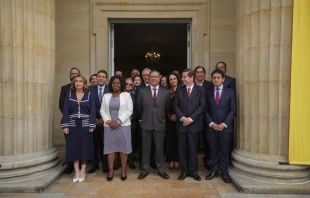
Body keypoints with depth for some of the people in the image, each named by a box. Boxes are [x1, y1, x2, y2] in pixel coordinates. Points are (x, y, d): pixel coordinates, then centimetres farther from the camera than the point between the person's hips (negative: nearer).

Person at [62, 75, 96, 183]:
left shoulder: (89, 95, 2)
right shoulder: (69, 95, 6)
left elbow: (92, 111, -2)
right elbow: (65, 111, 2)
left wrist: (92, 125, -10)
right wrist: (65, 125, -6)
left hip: (85, 125, -1)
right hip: (73, 125, 1)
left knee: (85, 147, 3)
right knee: (73, 147, 3)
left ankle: (82, 171, 15)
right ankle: (76, 171, 15)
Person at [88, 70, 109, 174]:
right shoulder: (91, 89, 4)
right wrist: (94, 118, -4)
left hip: (105, 121, -1)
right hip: (94, 121, 1)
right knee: (94, 143, 7)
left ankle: (105, 164, 18)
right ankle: (95, 164, 20)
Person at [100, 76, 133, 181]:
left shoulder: (126, 95, 1)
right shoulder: (106, 96, 10)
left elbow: (129, 110, -6)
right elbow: (102, 111, 6)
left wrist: (119, 121, -13)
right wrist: (108, 121, -9)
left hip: (123, 125, -2)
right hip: (109, 126, 2)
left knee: (123, 147, 3)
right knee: (110, 147, 5)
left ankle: (123, 170, 14)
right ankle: (111, 169, 15)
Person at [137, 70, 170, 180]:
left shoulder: (165, 92, -1)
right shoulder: (143, 91, -1)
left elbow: (167, 108, 11)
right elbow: (139, 107, 11)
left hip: (160, 124, 0)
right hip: (146, 124, 0)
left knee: (160, 148, 9)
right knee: (146, 148, 9)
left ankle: (161, 170, 24)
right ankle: (145, 170, 22)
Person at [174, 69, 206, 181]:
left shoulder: (200, 90, 3)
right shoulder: (179, 91, 9)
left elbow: (202, 106, -5)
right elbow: (176, 106, 3)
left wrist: (191, 118, -13)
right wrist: (182, 118, -13)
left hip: (194, 124, -2)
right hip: (181, 123, 2)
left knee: (193, 148, 4)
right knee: (182, 149, 6)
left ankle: (194, 171, 17)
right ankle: (184, 171, 17)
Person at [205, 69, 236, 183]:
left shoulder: (230, 92, 2)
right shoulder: (208, 92, 6)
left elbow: (232, 110, -1)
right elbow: (206, 110, 4)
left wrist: (224, 124, -10)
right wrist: (211, 123, -8)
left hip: (225, 127, -1)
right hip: (211, 127, 1)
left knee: (224, 150, 5)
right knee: (213, 150, 7)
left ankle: (224, 172, 17)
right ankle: (214, 170, 20)